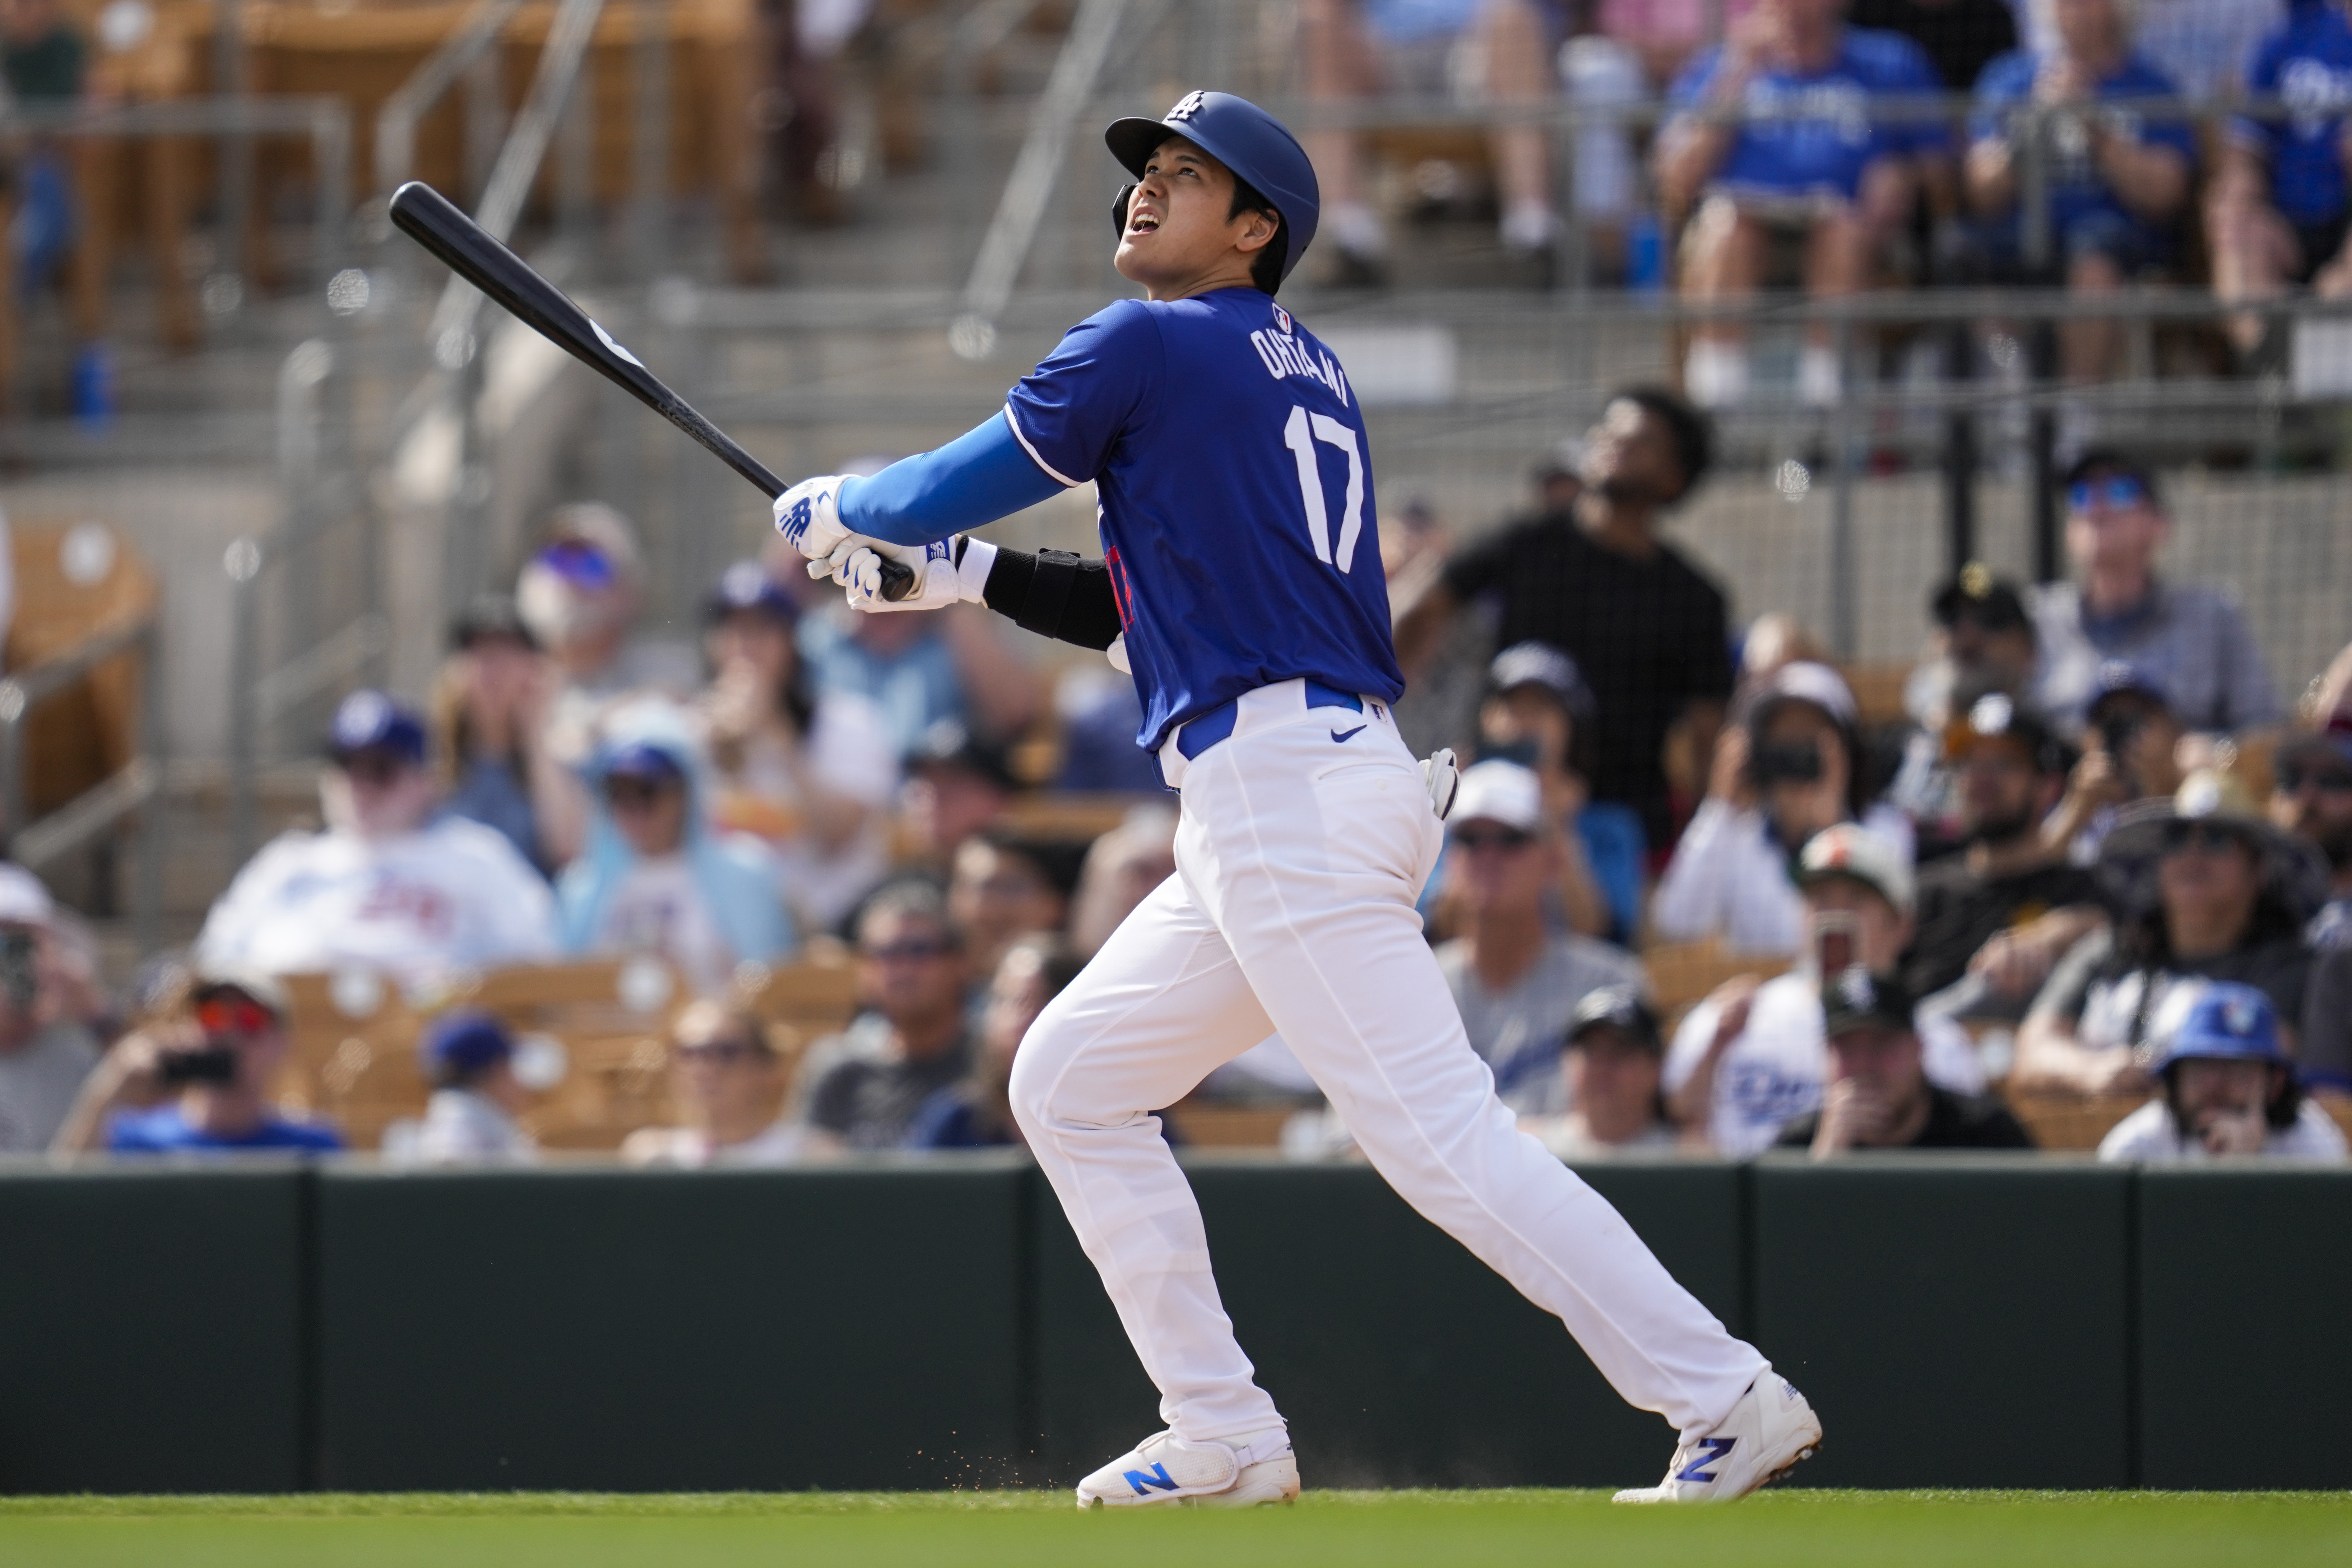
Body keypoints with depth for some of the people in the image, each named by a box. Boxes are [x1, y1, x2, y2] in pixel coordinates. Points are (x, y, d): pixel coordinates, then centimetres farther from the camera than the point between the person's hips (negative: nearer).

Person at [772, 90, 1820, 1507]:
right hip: (1278, 815, 10)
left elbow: (966, 482, 4)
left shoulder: (1153, 345, -4)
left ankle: (1728, 1402, -19)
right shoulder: (1309, 377, 22)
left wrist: (833, 509, 23)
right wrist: (964, 576, 25)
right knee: (1071, 1083, 16)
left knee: (1443, 1135, -15)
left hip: (1286, 793, -10)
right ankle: (1223, 1441, 14)